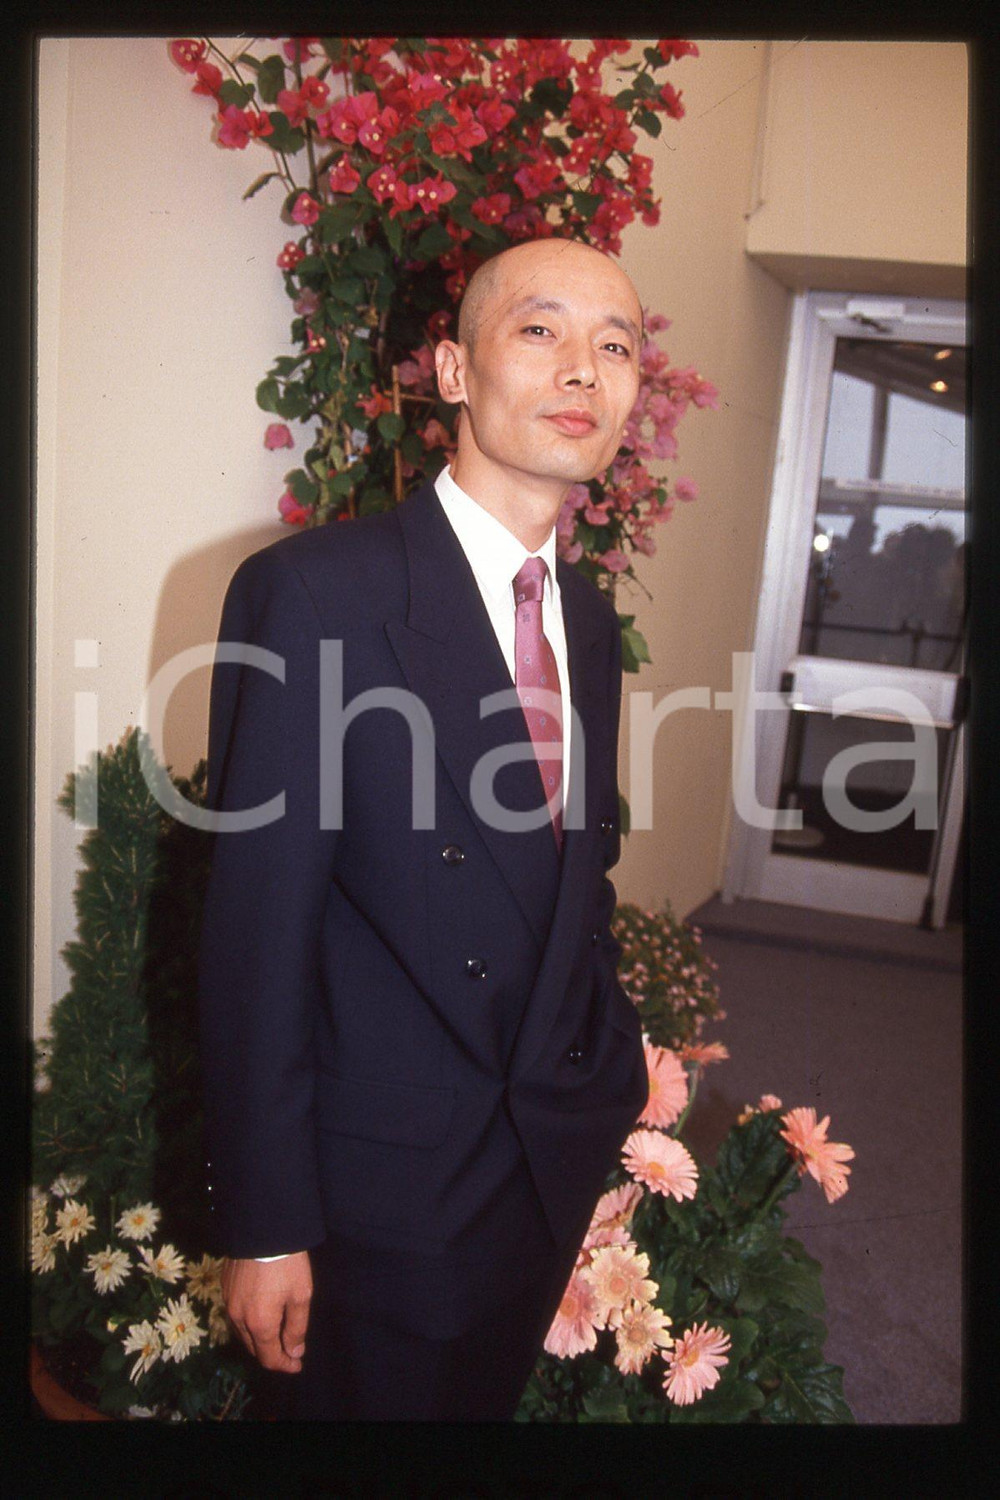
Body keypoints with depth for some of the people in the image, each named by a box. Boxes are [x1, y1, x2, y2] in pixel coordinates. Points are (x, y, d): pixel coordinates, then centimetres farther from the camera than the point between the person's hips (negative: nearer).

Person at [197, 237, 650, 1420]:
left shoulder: (590, 621, 3)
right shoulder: (316, 590, -19)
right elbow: (255, 931, -19)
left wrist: (612, 1084, 13)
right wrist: (263, 1223, -15)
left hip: (561, 1168, 7)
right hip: (385, 1189, -6)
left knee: (490, 1404, 27)